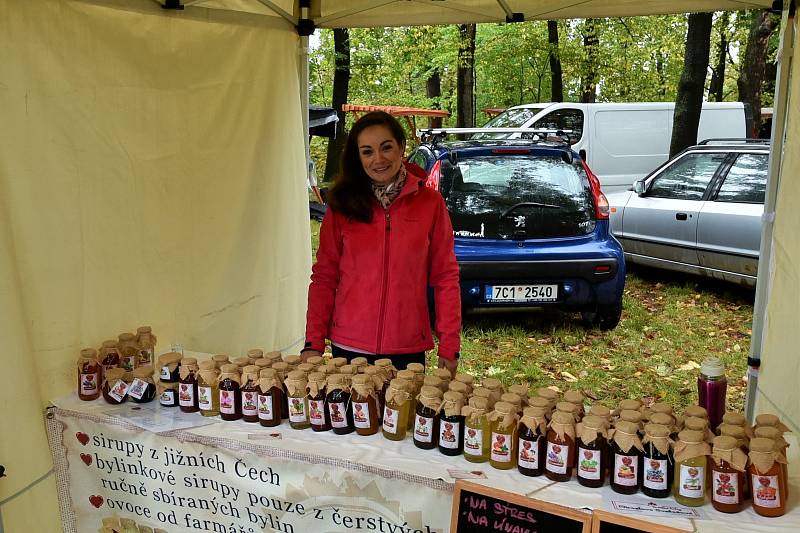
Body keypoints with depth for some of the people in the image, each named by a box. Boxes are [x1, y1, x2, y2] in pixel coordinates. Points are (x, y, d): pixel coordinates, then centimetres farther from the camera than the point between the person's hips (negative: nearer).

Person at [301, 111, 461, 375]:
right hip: (348, 347, 1)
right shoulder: (343, 205, 2)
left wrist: (449, 346, -4)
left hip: (408, 349, 0)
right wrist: (313, 343, -6)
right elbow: (324, 277, 2)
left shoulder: (430, 202, 0)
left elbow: (445, 277, 1)